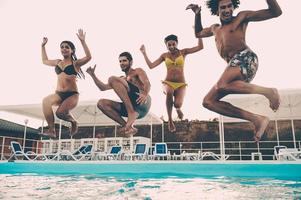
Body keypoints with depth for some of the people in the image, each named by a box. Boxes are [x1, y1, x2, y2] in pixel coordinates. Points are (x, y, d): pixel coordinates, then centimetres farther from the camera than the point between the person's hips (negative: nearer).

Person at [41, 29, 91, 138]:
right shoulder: (57, 62, 18)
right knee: (46, 101, -28)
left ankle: (73, 122, 10)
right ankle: (51, 129, -22)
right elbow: (45, 61, 37)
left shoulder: (75, 63, 2)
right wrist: (43, 46, 34)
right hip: (58, 93, 5)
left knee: (60, 112, -27)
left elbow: (88, 57, -16)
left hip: (72, 94, -4)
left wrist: (82, 41, -22)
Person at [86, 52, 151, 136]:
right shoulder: (122, 79, 34)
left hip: (143, 104, -6)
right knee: (101, 103, -4)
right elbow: (102, 87, 33)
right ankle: (128, 127, -14)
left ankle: (132, 113, -27)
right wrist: (93, 75, 22)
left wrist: (145, 94, -29)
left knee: (113, 79, -15)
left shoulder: (138, 71, 15)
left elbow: (147, 83, -7)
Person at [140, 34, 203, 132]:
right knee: (169, 92, -39)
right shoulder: (164, 55, 10)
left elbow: (200, 47, 0)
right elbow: (151, 65, 5)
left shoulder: (183, 52, 6)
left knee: (177, 104, -28)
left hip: (181, 84, 0)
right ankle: (170, 119, -19)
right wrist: (144, 53, 5)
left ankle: (178, 109, 17)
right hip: (168, 83, 0)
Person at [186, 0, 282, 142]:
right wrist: (197, 14, 33)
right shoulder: (215, 29, 31)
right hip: (234, 66, 8)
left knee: (221, 85, -37)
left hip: (245, 58, -7)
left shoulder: (241, 17, 13)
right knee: (208, 101, -4)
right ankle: (257, 119, -9)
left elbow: (275, 12, 10)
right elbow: (198, 33, 47)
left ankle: (267, 92, -17)